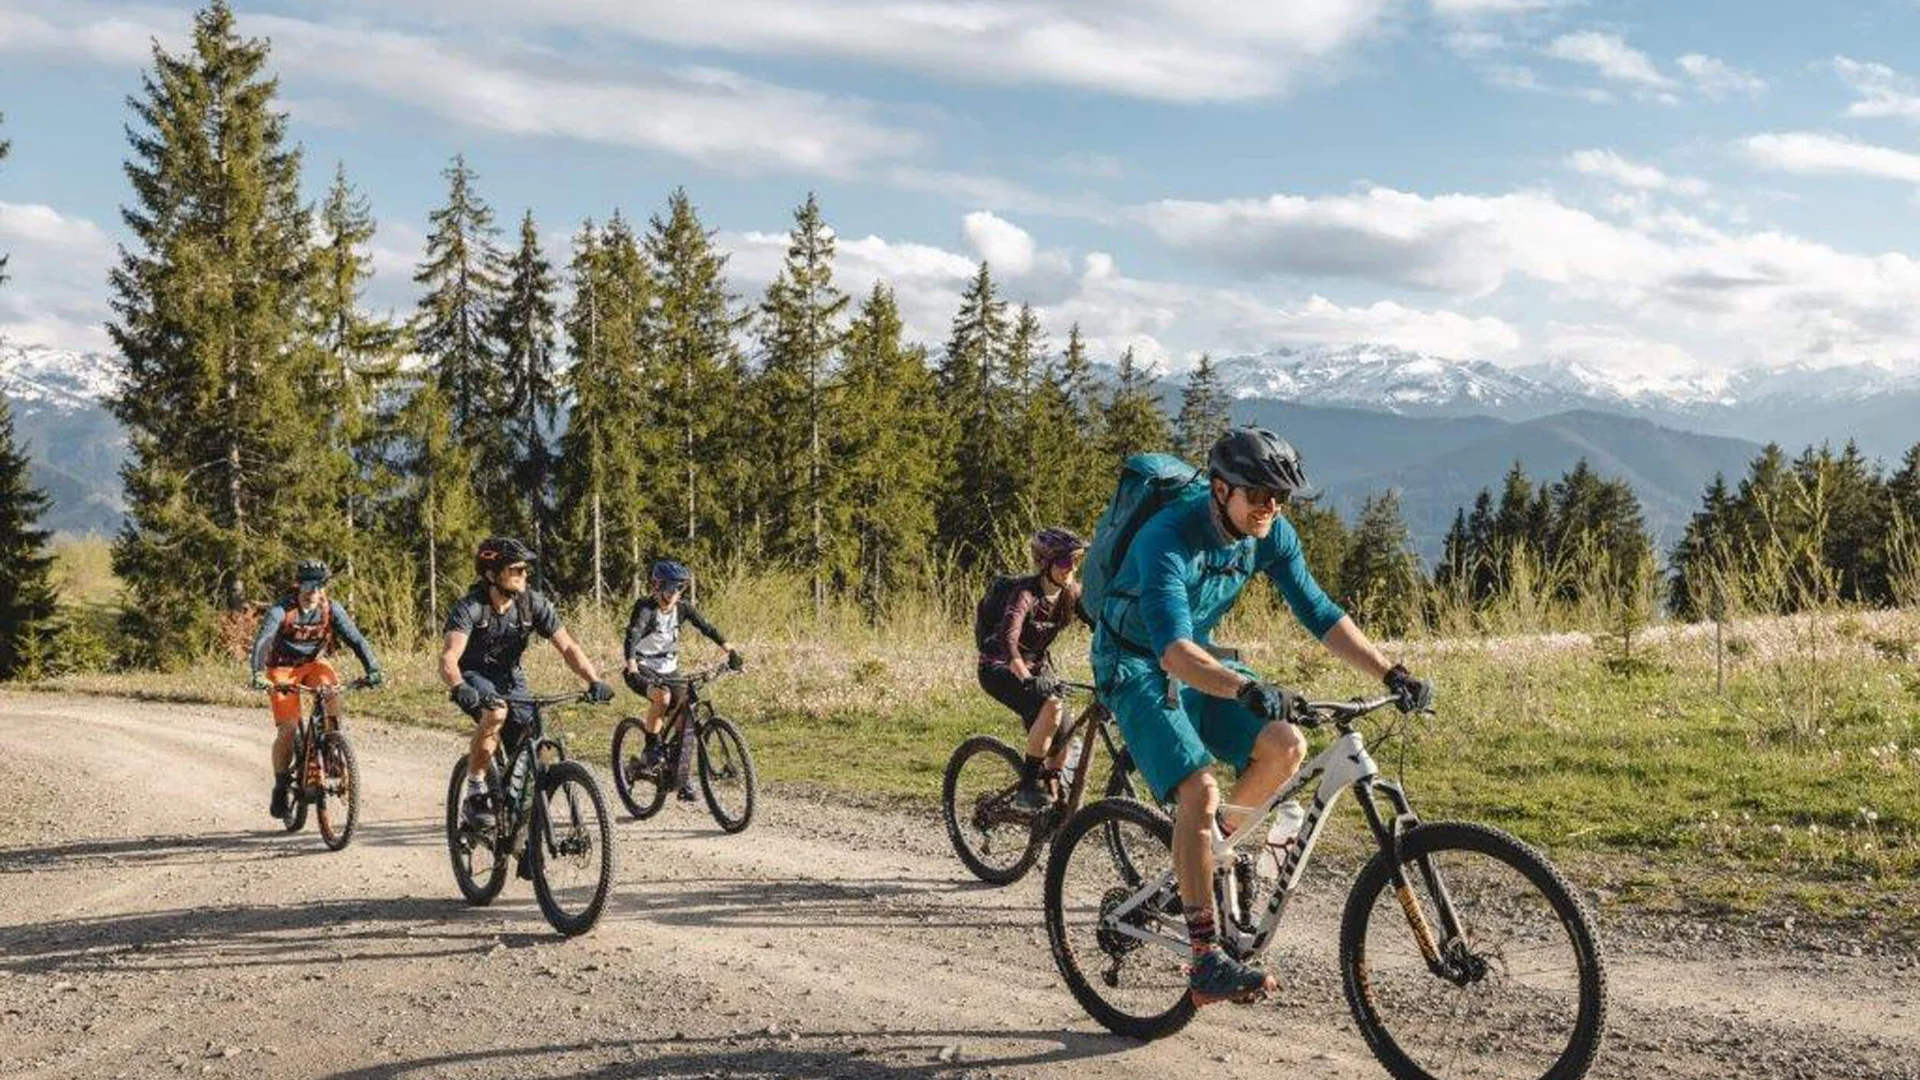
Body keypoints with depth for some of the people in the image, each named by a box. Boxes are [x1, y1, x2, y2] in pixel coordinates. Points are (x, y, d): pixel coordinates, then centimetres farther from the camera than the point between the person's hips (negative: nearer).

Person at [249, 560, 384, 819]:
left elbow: (356, 639, -20)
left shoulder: (331, 609, -14)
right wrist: (258, 674, -52)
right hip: (283, 670, -2)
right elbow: (262, 641, -34)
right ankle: (281, 786, 4)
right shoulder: (281, 611, -22)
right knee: (288, 729, -13)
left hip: (314, 663, 2)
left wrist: (373, 669, -34)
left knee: (331, 688, -31)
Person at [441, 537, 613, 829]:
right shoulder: (469, 607, -25)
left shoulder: (534, 604, -14)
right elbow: (448, 657, -37)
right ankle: (474, 795, -21)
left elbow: (568, 646, -15)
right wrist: (459, 688, -58)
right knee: (495, 712, -35)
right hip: (474, 677, -4)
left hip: (510, 676, 4)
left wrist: (594, 681, -31)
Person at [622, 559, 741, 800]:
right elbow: (632, 637, -31)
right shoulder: (645, 608, -19)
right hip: (643, 669, -5)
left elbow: (706, 628, -6)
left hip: (669, 669, 5)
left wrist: (730, 650, -19)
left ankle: (684, 780, 1)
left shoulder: (683, 607, -3)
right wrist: (632, 669, -47)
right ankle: (650, 749, -16)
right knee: (662, 697, -35)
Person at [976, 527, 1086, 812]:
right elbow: (1008, 637, -40)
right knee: (1051, 705, -31)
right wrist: (1025, 676, -57)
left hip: (1037, 665, 7)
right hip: (998, 668, -7)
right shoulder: (1026, 592, -25)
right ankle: (1027, 786, -22)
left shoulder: (1071, 593, -5)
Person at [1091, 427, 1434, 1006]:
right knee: (1200, 789, -25)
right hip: (1138, 669, -6)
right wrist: (1248, 690, -58)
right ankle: (1207, 961, -21)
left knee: (1286, 746, -17)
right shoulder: (1168, 539, -31)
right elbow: (1174, 650, -42)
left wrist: (1392, 674, -16)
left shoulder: (1271, 535, -10)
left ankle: (1220, 842, 11)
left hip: (1198, 661, 6)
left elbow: (1319, 613, -5)